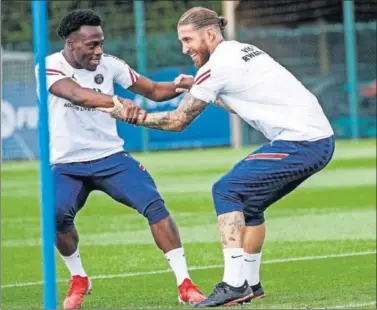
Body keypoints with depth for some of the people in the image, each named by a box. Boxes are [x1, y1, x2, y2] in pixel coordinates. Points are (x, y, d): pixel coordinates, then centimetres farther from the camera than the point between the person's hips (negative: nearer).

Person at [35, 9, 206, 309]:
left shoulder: (108, 64, -2)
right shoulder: (49, 68, -14)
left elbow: (155, 91, 4)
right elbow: (77, 95, -36)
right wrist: (120, 103, -53)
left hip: (111, 157, 3)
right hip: (67, 165, -3)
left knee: (155, 205, -17)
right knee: (57, 214, -28)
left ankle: (185, 285, -11)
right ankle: (79, 279, 0)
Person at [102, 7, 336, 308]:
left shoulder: (217, 66, -9)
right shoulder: (243, 50, 16)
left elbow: (177, 121, -2)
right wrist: (198, 87, 21)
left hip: (300, 142, -9)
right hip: (320, 139, 9)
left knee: (226, 191, -6)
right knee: (248, 201, 17)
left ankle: (234, 285, -13)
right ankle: (250, 284, 21)